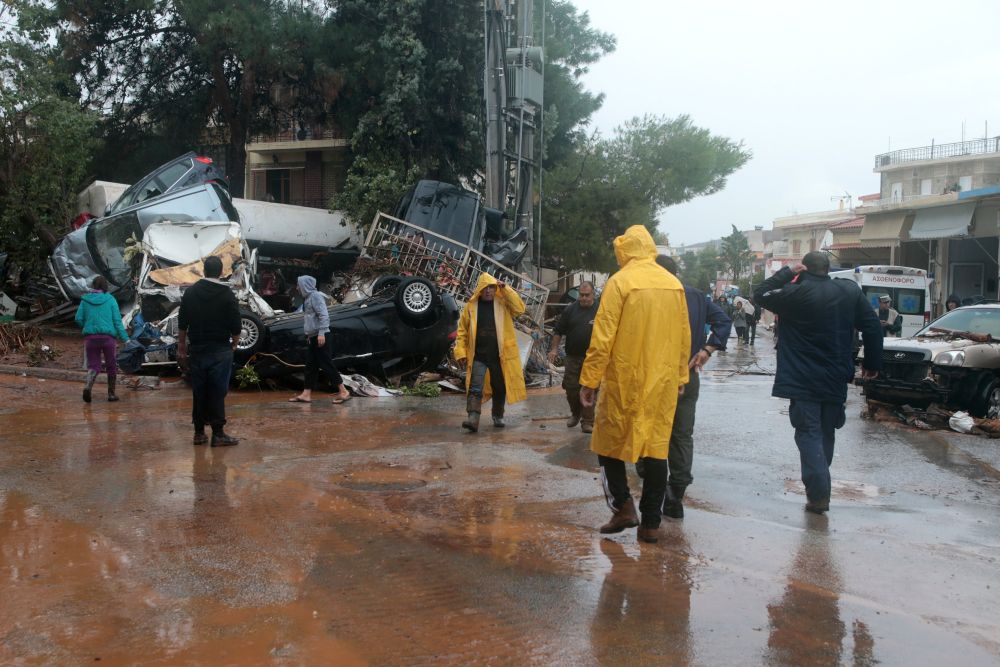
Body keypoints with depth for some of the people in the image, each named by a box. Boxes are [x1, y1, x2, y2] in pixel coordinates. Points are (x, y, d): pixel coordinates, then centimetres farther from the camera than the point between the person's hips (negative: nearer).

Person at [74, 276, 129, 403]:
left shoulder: (85, 300, 4)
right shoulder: (110, 300, 0)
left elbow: (78, 319, 2)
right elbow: (117, 321, -3)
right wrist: (125, 339, -2)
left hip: (90, 337, 2)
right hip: (108, 337, -2)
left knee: (93, 366, 8)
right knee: (111, 366, 13)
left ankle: (88, 386, -21)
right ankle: (111, 393, 17)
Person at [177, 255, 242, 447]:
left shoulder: (190, 292, 6)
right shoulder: (227, 294, -6)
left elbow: (182, 324, 8)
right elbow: (235, 326, -7)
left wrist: (181, 348, 14)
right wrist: (234, 343, 11)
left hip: (196, 350, 4)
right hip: (220, 351, -4)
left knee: (199, 392, 9)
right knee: (217, 392, -2)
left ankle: (199, 432, 14)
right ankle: (218, 433, -2)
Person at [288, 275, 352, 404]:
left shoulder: (315, 296, -13)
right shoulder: (308, 298, 15)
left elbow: (323, 315, -20)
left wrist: (321, 333, -24)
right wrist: (309, 335, 20)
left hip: (320, 337, -10)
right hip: (313, 337, 10)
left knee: (326, 364, -8)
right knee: (310, 365, 9)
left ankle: (343, 391, -5)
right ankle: (306, 394, 12)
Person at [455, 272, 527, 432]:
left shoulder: (503, 304, 2)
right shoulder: (471, 306, 1)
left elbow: (519, 308, -15)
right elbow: (462, 331, 3)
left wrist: (505, 290, -17)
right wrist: (461, 352, -5)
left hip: (500, 355, 1)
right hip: (478, 356, -1)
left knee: (499, 388, 13)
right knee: (475, 388, -12)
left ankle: (498, 416, 31)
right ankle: (473, 418, -17)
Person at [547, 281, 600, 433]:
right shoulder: (570, 309, 5)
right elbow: (559, 331, 9)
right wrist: (554, 349, 0)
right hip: (573, 356, 2)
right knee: (571, 388, 7)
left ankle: (587, 422, 4)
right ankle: (575, 414, 32)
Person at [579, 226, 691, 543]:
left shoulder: (620, 282, -9)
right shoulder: (674, 284, 7)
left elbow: (602, 338, -12)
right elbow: (684, 337, 12)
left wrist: (589, 380, -7)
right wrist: (680, 376, 21)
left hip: (624, 380, -5)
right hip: (663, 382, 5)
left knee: (609, 443, 12)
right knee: (657, 447, 9)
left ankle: (623, 506, 3)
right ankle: (651, 523, 12)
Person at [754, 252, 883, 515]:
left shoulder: (796, 292, -13)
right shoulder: (851, 291, 1)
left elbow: (760, 294, -2)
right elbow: (872, 327, 3)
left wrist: (787, 273, -2)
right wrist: (873, 363, 11)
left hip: (803, 381, -4)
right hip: (836, 380, 4)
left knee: (809, 434, -1)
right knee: (826, 434, 17)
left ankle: (818, 494, -12)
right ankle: (820, 489, 26)